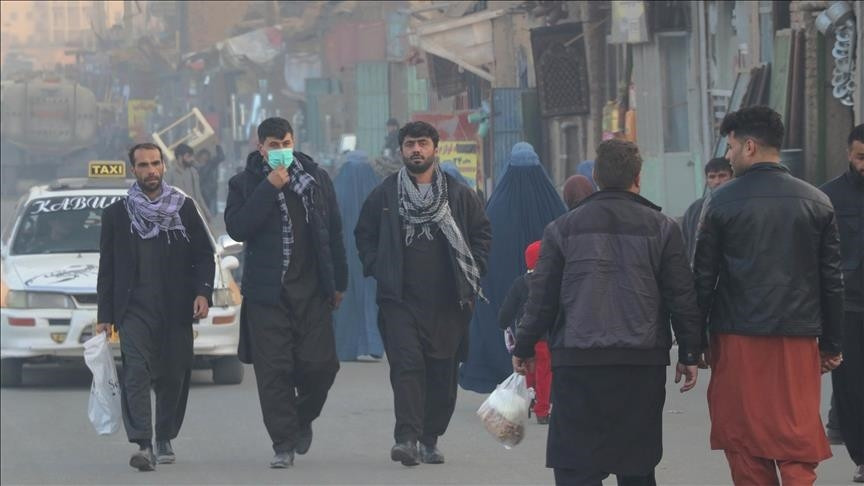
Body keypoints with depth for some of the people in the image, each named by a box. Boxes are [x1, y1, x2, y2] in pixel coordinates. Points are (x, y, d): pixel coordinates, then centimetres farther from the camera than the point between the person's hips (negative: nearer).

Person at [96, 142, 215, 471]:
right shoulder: (116, 214, 8)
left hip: (176, 309, 2)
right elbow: (107, 268, 10)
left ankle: (165, 439, 24)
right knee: (136, 373, -17)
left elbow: (204, 256, 11)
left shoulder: (184, 209, 10)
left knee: (174, 376, 5)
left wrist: (203, 292, -5)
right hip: (135, 308, -2)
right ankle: (143, 445, -25)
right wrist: (105, 316, 5)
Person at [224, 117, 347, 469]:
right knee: (273, 371, -4)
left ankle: (303, 418, 27)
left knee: (319, 364, -2)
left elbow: (333, 233, 14)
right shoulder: (245, 184, 4)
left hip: (312, 291, 2)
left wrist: (338, 282, 12)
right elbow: (236, 228, -12)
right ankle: (284, 444, 1)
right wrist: (270, 188, -14)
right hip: (266, 293, -2)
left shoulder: (317, 179, 10)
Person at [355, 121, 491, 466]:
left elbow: (482, 236, 14)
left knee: (444, 371, 3)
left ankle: (431, 440, 13)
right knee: (407, 364, -14)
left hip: (448, 301, 2)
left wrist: (470, 276, 5)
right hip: (400, 299, -2)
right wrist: (379, 270, 2)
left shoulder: (460, 195, 8)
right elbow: (364, 236, 15)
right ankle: (406, 437, -21)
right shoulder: (384, 195, 7)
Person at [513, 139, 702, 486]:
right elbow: (682, 296, 3)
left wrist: (524, 348, 15)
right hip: (643, 364, 1)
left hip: (577, 362, -1)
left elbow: (542, 296, 5)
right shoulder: (661, 228, 4)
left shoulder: (563, 229, 3)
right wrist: (690, 353, 11)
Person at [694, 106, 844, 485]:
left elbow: (703, 278, -1)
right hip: (799, 340, 2)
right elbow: (832, 280, 7)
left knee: (746, 448, 6)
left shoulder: (723, 202, -3)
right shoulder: (816, 203, 4)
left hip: (739, 340, -2)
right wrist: (831, 346, 13)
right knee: (797, 444, 1)